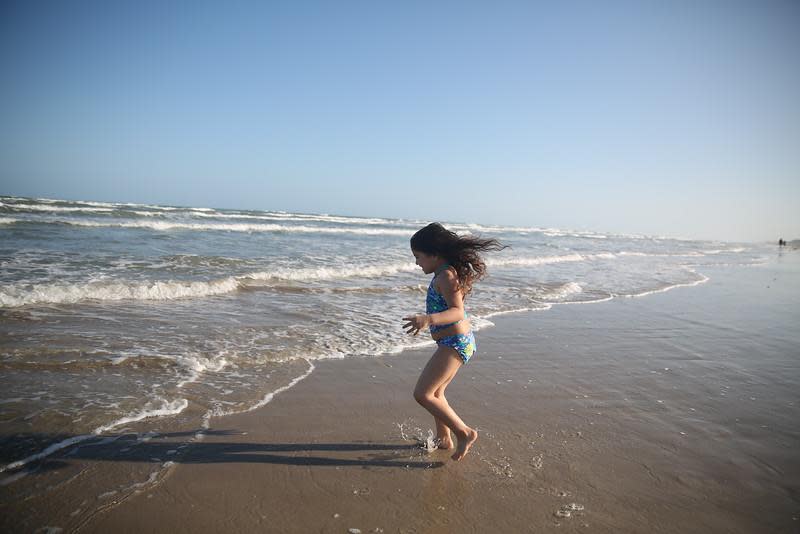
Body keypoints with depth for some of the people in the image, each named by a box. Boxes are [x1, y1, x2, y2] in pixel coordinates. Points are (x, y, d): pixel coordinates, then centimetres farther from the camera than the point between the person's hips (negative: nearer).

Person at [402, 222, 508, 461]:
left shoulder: (445, 275, -20)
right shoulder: (449, 272, 10)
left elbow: (457, 311, -30)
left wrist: (429, 319, -46)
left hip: (454, 343, -11)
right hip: (460, 341, 11)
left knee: (422, 394, -7)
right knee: (435, 392, 20)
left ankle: (464, 432, 3)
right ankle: (443, 439, 33)